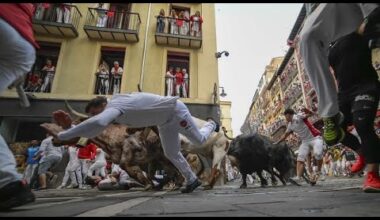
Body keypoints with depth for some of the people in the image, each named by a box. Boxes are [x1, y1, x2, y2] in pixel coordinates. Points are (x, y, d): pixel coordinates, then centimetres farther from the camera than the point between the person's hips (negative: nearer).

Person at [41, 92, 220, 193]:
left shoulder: (114, 105, -33)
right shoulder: (113, 111, -3)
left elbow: (97, 124, -54)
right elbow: (94, 129, -4)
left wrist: (61, 135, -45)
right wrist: (69, 126, -20)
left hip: (175, 110, -9)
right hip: (166, 121, 9)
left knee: (199, 140, 6)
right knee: (172, 154, 10)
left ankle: (211, 124, 38)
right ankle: (192, 180, 24)